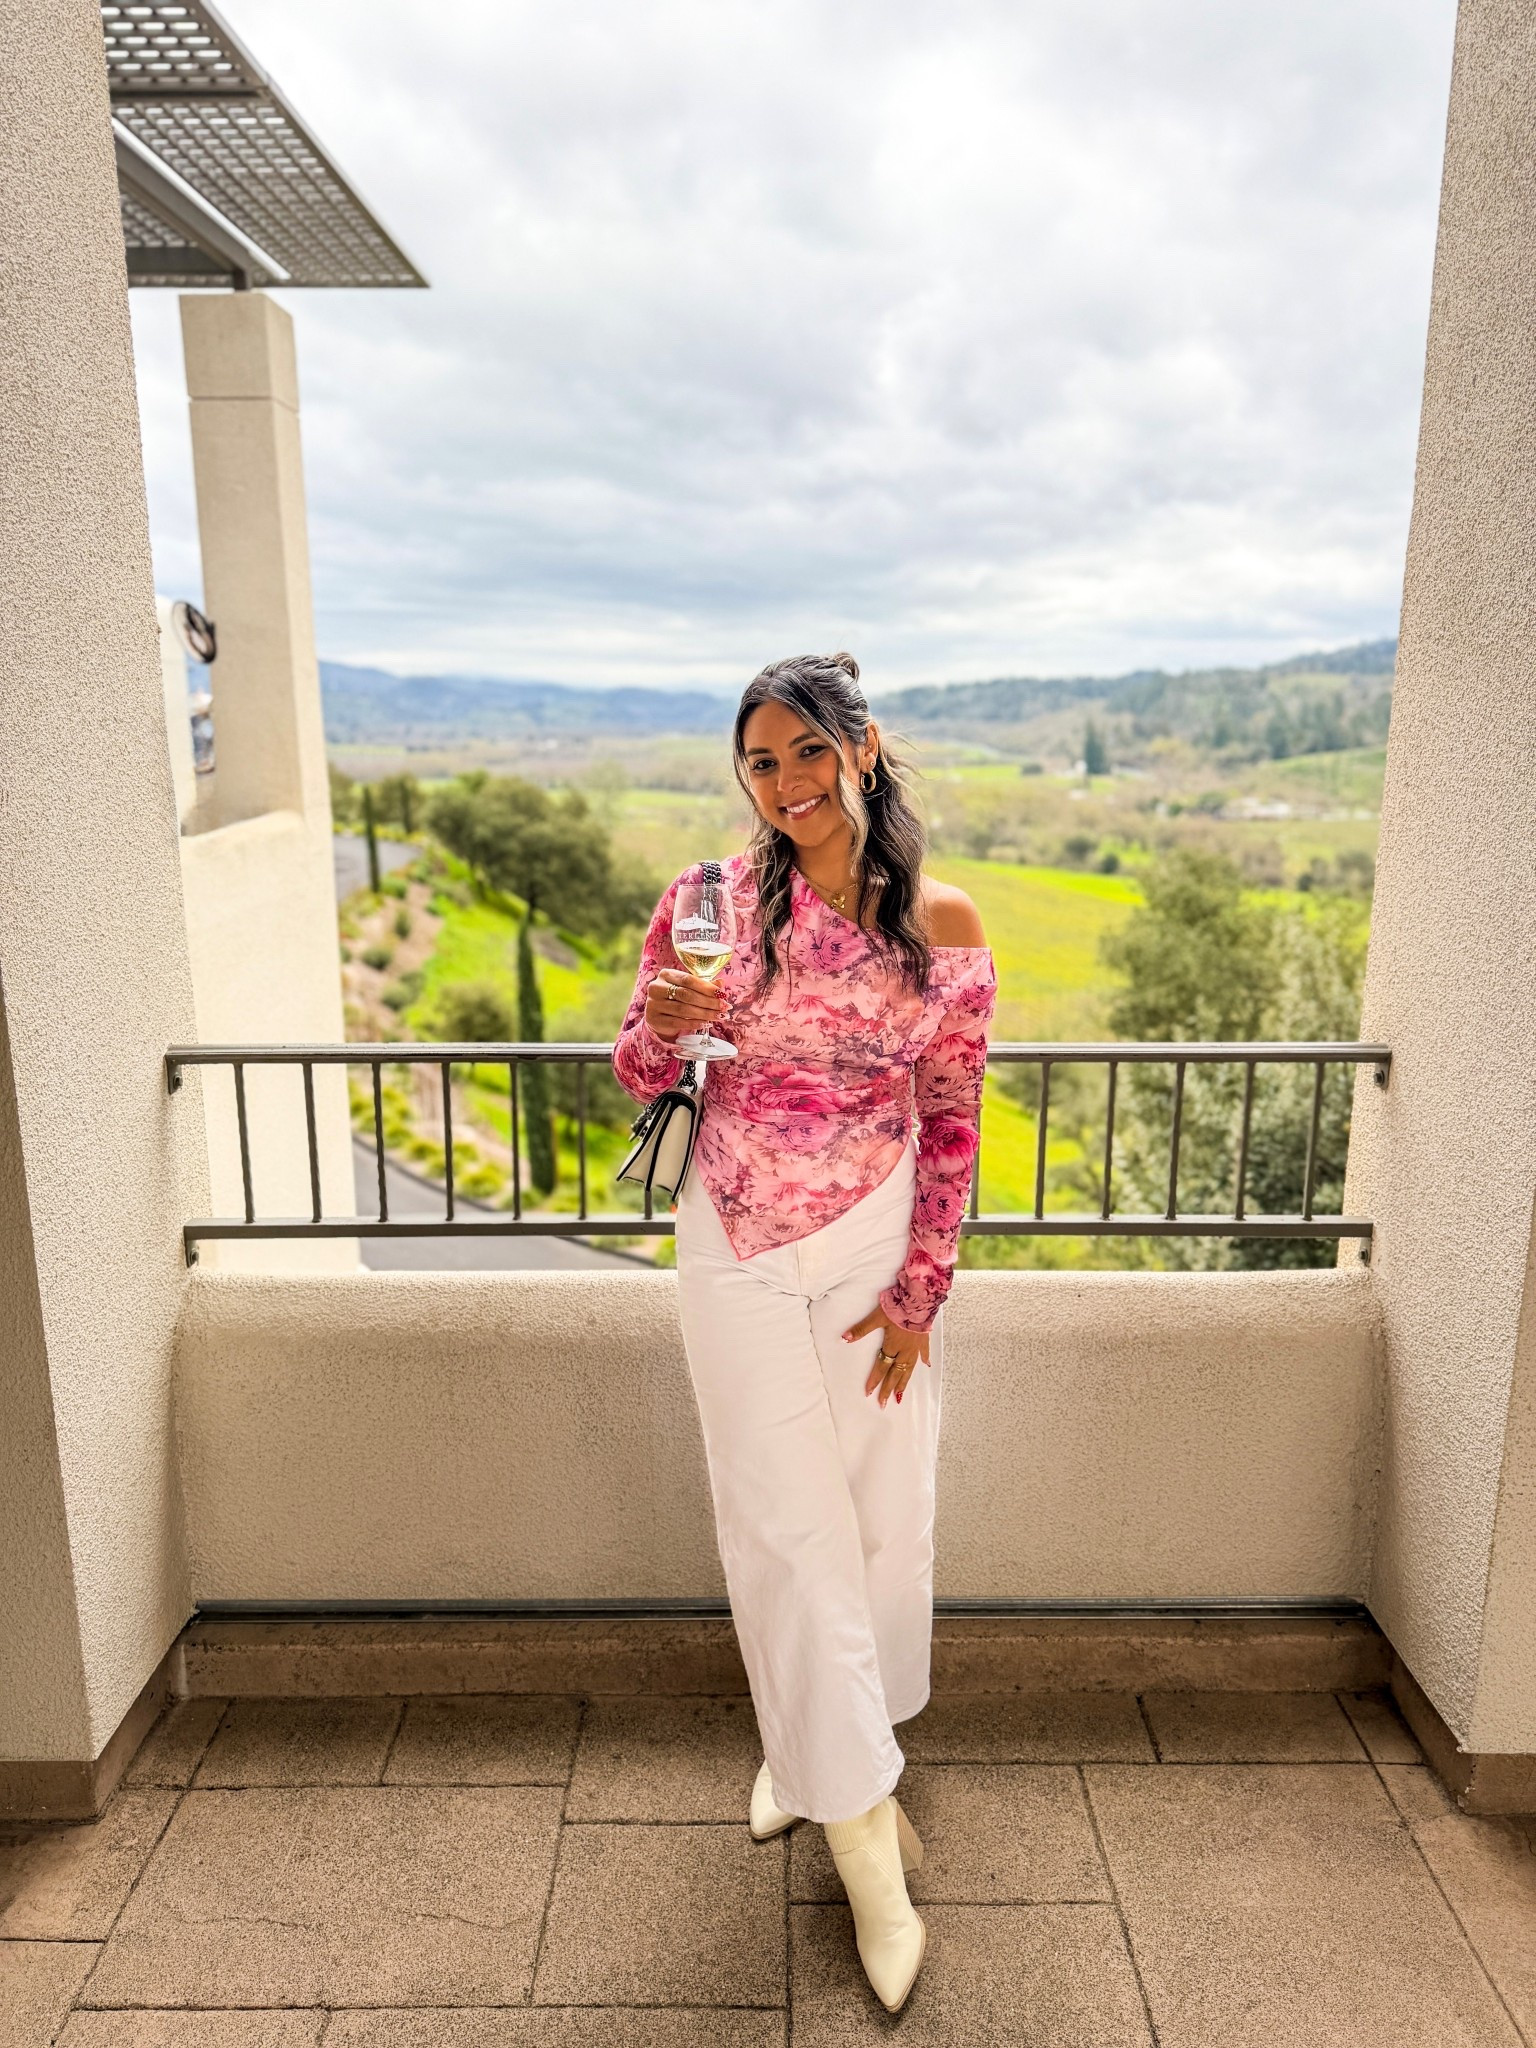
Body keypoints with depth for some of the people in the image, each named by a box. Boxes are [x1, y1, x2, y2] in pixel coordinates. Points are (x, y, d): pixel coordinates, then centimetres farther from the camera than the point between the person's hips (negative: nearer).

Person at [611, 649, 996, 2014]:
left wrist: (919, 1293, -3)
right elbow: (638, 1079, 0)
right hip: (738, 1254, -1)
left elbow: (951, 1129, -1)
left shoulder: (945, 930, -7)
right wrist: (664, 1026, -23)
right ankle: (862, 1825, 25)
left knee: (880, 1515, 13)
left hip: (878, 1253, 1)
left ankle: (819, 1740, 43)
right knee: (791, 1527, 6)